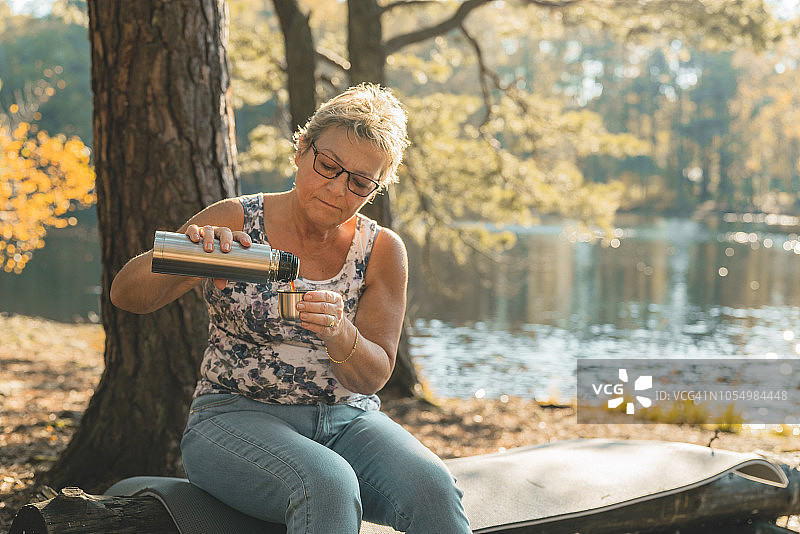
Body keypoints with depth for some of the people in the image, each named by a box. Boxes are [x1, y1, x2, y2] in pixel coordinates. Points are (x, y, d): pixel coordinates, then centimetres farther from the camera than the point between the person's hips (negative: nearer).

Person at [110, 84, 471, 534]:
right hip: (236, 416, -3)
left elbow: (372, 378, -3)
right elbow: (126, 296, -7)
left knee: (432, 488, -30)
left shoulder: (382, 251, 4)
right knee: (327, 487, -37)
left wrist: (339, 333, -26)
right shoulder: (237, 223, -2)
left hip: (348, 419, 3)